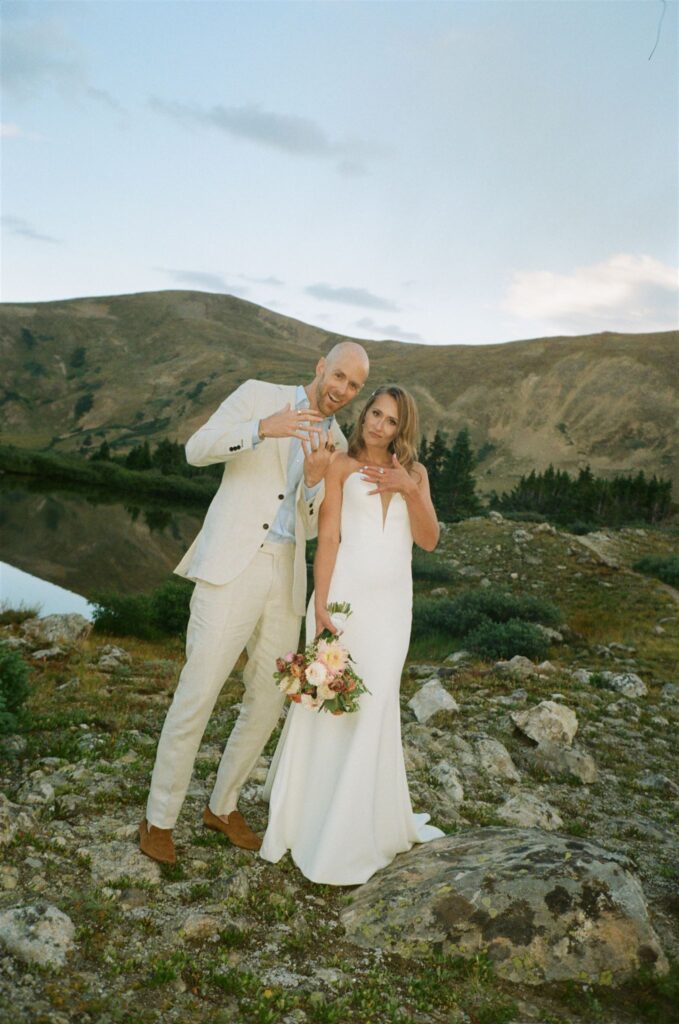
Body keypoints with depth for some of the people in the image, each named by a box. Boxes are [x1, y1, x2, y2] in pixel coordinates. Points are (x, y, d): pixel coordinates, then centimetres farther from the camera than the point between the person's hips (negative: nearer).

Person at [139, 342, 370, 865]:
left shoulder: (336, 443, 16)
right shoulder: (257, 394, 3)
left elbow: (310, 528, 12)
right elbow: (197, 449, -8)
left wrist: (315, 478, -9)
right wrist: (262, 428, -25)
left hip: (286, 578, 6)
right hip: (230, 567, -5)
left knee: (268, 702, 10)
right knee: (198, 693, -7)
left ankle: (223, 806, 30)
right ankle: (160, 819, 11)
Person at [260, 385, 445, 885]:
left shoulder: (413, 473, 11)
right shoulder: (342, 466, 0)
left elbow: (429, 539, 2)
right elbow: (327, 539, -7)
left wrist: (408, 489, -13)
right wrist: (320, 607, -14)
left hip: (391, 601, 4)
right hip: (345, 593, -3)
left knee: (375, 705, 9)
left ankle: (360, 823, 27)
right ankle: (304, 813, 17)